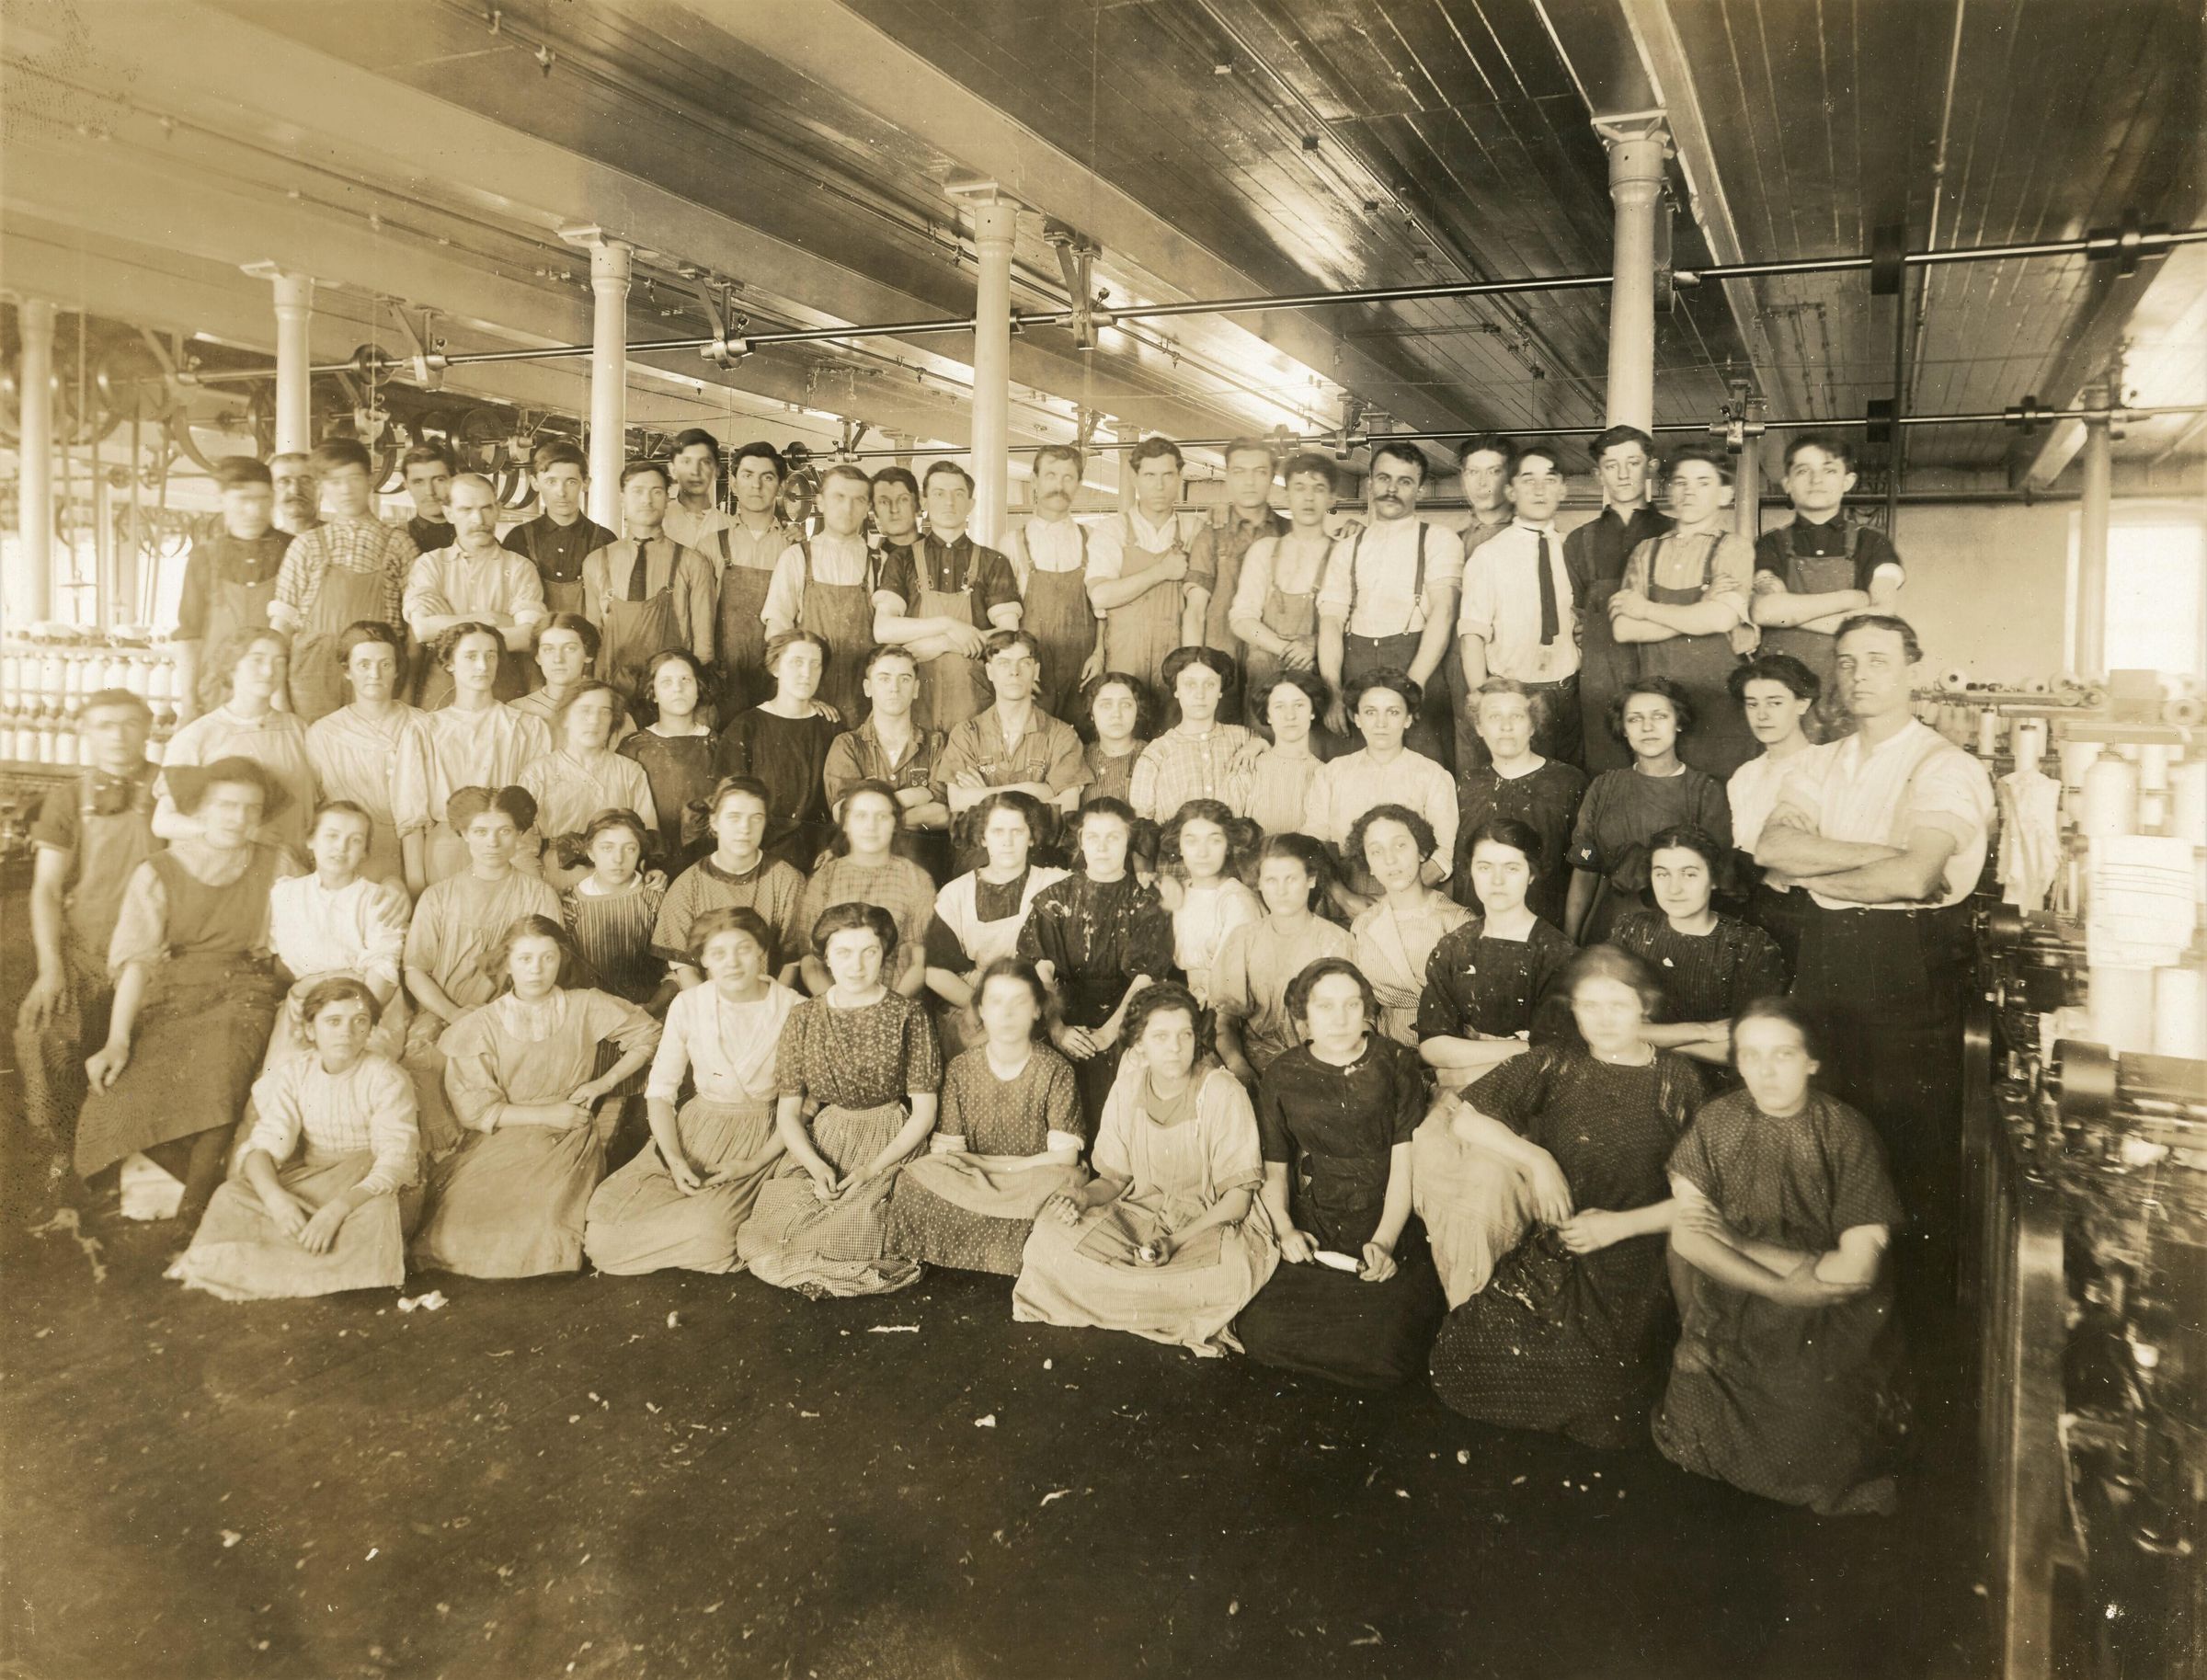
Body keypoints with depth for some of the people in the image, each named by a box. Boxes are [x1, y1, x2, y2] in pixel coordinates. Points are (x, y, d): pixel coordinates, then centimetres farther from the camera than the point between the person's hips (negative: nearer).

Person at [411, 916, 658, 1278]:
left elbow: (648, 1034, 12)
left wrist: (604, 1083, 2)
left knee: (545, 1236, -26)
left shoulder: (585, 1008, 3)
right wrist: (547, 1114, -8)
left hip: (569, 1142, 0)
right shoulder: (481, 1027, 1)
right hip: (499, 1141, 1)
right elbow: (475, 1110, -3)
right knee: (458, 1232, -22)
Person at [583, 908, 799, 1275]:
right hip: (693, 1133, 3)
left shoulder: (793, 1010, -10)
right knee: (607, 1213, -18)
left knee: (708, 1228, -30)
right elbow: (659, 1091, 1)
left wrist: (756, 1163, -15)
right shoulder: (687, 1006, -4)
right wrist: (675, 1159, -14)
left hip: (762, 1140, -2)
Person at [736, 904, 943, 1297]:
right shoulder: (805, 1017, 4)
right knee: (771, 1225, -20)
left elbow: (925, 1112, -3)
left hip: (889, 1145, -3)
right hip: (819, 1141, 3)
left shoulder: (908, 1015, -3)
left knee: (841, 1235, -26)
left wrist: (872, 1169, -15)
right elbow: (787, 1110, 6)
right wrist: (815, 1164, -13)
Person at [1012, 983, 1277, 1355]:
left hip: (1210, 1224, -4)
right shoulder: (1128, 1088, -1)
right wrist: (1083, 1197, -15)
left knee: (1230, 1270, -39)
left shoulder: (1222, 1093, -15)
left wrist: (1176, 1243, -25)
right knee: (1049, 1235, -20)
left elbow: (1238, 1198, -13)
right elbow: (1115, 1177, 9)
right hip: (1140, 1214, 4)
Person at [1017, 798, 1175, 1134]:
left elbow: (1145, 979, -2)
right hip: (1067, 1016, 1)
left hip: (1121, 1021, -1)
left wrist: (1108, 1032, -13)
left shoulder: (1146, 903, 8)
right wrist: (1056, 1028, -11)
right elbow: (1041, 971, 3)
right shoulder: (1055, 899, 12)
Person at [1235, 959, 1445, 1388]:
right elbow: (1274, 1168, 11)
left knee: (1388, 1348, -25)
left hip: (1388, 1230, -1)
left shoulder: (1397, 1066, 2)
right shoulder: (1281, 1078, 7)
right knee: (1261, 1332, -22)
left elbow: (1404, 1165, -2)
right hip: (1313, 1238, 2)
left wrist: (1384, 1241, -14)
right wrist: (1284, 1228, -7)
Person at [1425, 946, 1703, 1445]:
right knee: (1465, 1355, -19)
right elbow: (1465, 1117, -1)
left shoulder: (1676, 1080, 1)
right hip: (1551, 1256, 1)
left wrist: (1621, 1224, -10)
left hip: (1633, 1265, -1)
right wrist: (1536, 1159, -10)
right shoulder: (1557, 1066, 2)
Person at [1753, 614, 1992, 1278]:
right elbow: (1771, 847, -6)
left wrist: (1814, 871, -7)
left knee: (1913, 1144, 1)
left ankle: (1922, 1292, 18)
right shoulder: (1818, 763, 12)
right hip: (1824, 957, 6)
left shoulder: (1945, 768, -7)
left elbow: (1912, 879, -21)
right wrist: (1880, 853, -16)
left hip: (1908, 969, -5)